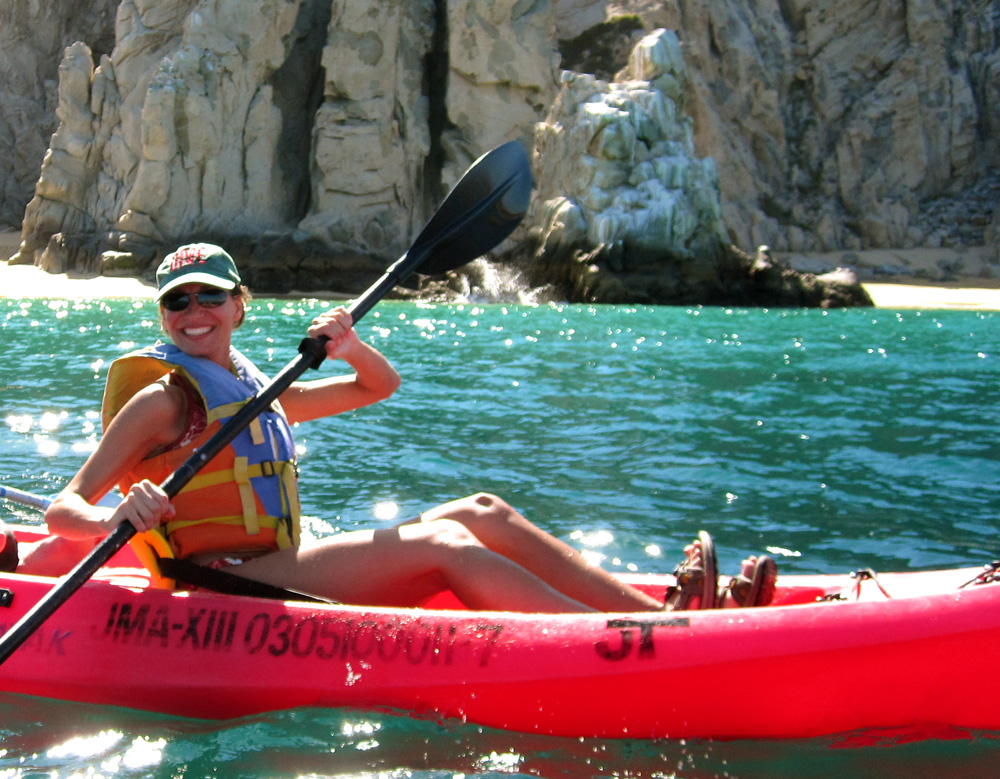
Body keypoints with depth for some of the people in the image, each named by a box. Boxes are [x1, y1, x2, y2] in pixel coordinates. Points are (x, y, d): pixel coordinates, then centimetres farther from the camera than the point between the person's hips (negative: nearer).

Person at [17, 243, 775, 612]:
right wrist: (115, 518, -34)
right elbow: (63, 507, -10)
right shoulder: (164, 397, -4)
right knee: (442, 548, -24)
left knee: (479, 512, -6)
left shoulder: (257, 392, 19)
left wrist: (351, 349, 2)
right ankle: (655, 634, -35)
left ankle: (668, 607, -17)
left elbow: (380, 386, 26)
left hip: (277, 569, 8)